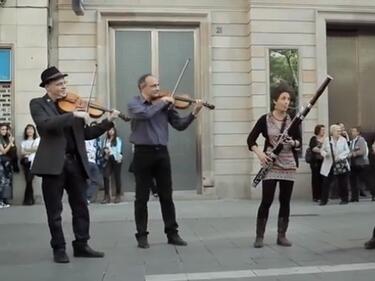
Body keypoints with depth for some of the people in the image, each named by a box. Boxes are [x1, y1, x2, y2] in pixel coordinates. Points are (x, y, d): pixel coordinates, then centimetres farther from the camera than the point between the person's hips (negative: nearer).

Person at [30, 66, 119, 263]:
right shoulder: (38, 104, 1)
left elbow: (86, 134, 12)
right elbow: (45, 124, -20)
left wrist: (108, 122, 2)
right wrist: (73, 115, -24)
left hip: (75, 162, 5)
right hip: (53, 163, -5)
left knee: (81, 207, 9)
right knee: (54, 211, 5)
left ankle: (81, 245, 21)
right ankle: (59, 249, 17)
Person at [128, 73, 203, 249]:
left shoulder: (164, 105, 9)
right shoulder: (134, 103, 0)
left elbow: (180, 125, 4)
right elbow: (145, 114, -23)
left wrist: (194, 113, -9)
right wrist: (162, 102, -14)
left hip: (161, 152, 3)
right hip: (143, 152, -3)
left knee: (166, 196, 9)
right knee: (142, 198, 4)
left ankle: (172, 233, 18)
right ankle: (142, 235, 15)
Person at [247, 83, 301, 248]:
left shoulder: (292, 120, 5)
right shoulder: (265, 119, -2)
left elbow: (299, 142, 8)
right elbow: (250, 140, -1)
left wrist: (293, 142, -15)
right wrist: (259, 153, -16)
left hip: (289, 165, 3)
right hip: (270, 164, -3)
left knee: (285, 201, 6)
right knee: (267, 201, -6)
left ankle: (282, 236, 15)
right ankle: (259, 237, 4)